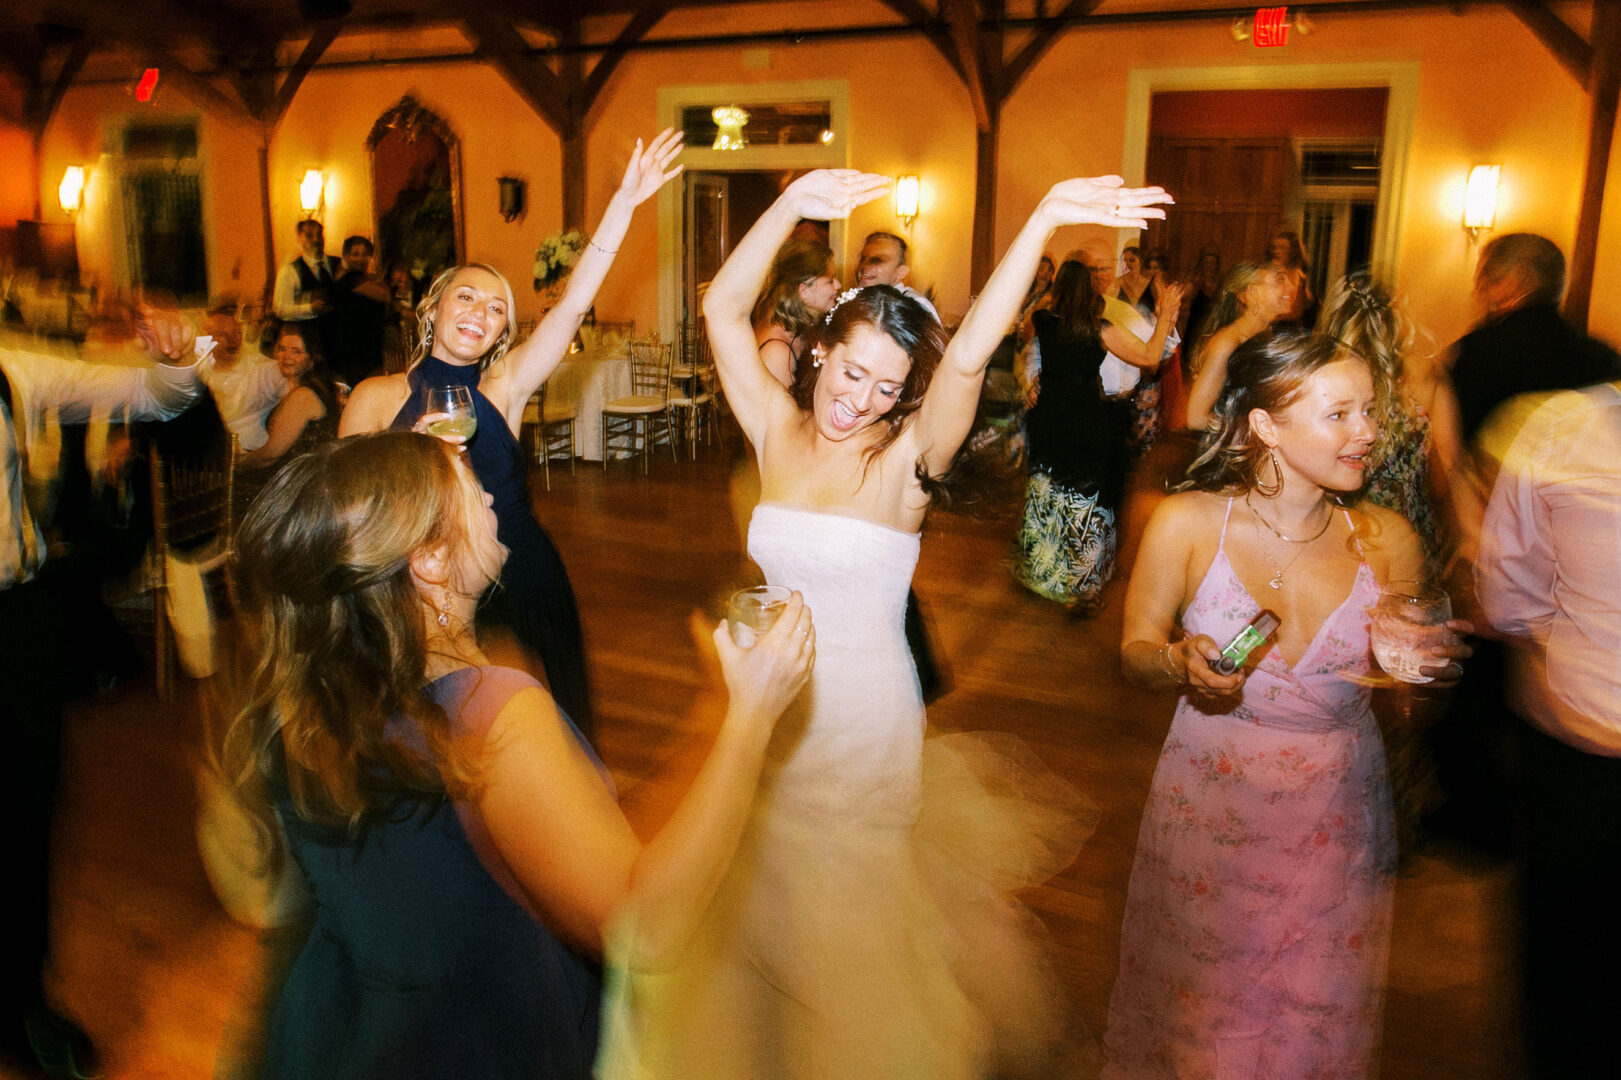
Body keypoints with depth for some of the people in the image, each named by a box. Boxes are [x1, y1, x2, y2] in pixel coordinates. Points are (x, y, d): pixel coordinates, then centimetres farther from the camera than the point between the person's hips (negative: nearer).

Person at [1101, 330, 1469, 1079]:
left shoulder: (1388, 540, -4)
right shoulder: (1186, 524, -11)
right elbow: (1134, 653, -2)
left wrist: (1437, 672, -14)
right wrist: (1181, 662, -22)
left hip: (1337, 821, 2)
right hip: (1208, 812, -2)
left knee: (1315, 1020, 17)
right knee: (1201, 1010, 15)